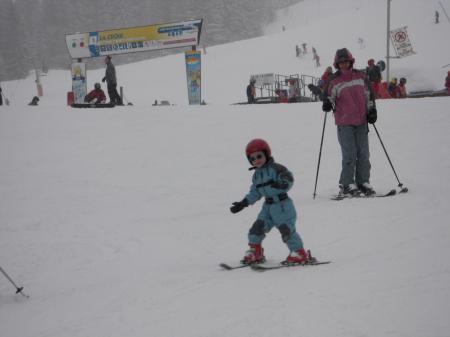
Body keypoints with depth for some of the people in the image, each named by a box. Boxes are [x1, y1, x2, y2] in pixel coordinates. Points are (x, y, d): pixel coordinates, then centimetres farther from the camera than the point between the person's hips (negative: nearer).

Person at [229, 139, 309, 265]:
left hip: (282, 205, -7)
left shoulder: (276, 169, -11)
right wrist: (242, 204, 18)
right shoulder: (256, 175, 13)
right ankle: (255, 252, 16)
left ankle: (299, 253, 2)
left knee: (286, 229, -10)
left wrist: (283, 184, -43)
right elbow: (254, 193, 22)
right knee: (257, 227, 1)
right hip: (268, 206, 7)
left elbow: (288, 179, -22)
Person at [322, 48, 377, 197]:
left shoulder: (360, 76, 9)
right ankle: (346, 185, -2)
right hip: (344, 124, -4)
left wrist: (372, 110, 9)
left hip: (361, 122, 4)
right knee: (349, 155, -9)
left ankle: (363, 182, 15)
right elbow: (328, 96, 3)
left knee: (363, 154, 6)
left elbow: (368, 94, 17)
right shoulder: (334, 81, 0)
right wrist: (327, 104, -19)